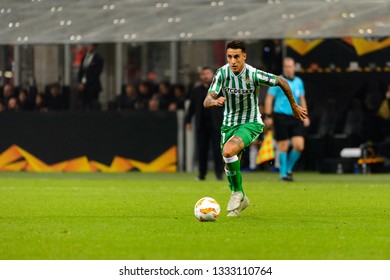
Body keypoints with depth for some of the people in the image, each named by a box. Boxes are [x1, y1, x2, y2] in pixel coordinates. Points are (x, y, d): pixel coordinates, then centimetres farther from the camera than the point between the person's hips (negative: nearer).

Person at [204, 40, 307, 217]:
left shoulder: (254, 75, -20)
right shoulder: (222, 73, -13)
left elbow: (281, 82, -4)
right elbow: (207, 101, -19)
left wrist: (294, 106, 8)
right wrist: (215, 101, -45)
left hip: (251, 123, -4)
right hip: (229, 123, 4)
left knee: (228, 151, -29)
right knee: (229, 165, 8)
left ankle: (237, 193, -11)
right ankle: (240, 200, 34)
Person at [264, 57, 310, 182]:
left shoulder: (298, 82, 13)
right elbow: (269, 98, -3)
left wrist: (305, 116, 16)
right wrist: (268, 116, -9)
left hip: (295, 117, 4)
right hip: (281, 116, -4)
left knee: (299, 146, -5)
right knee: (283, 147, -2)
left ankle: (289, 168, 16)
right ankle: (283, 173, 8)